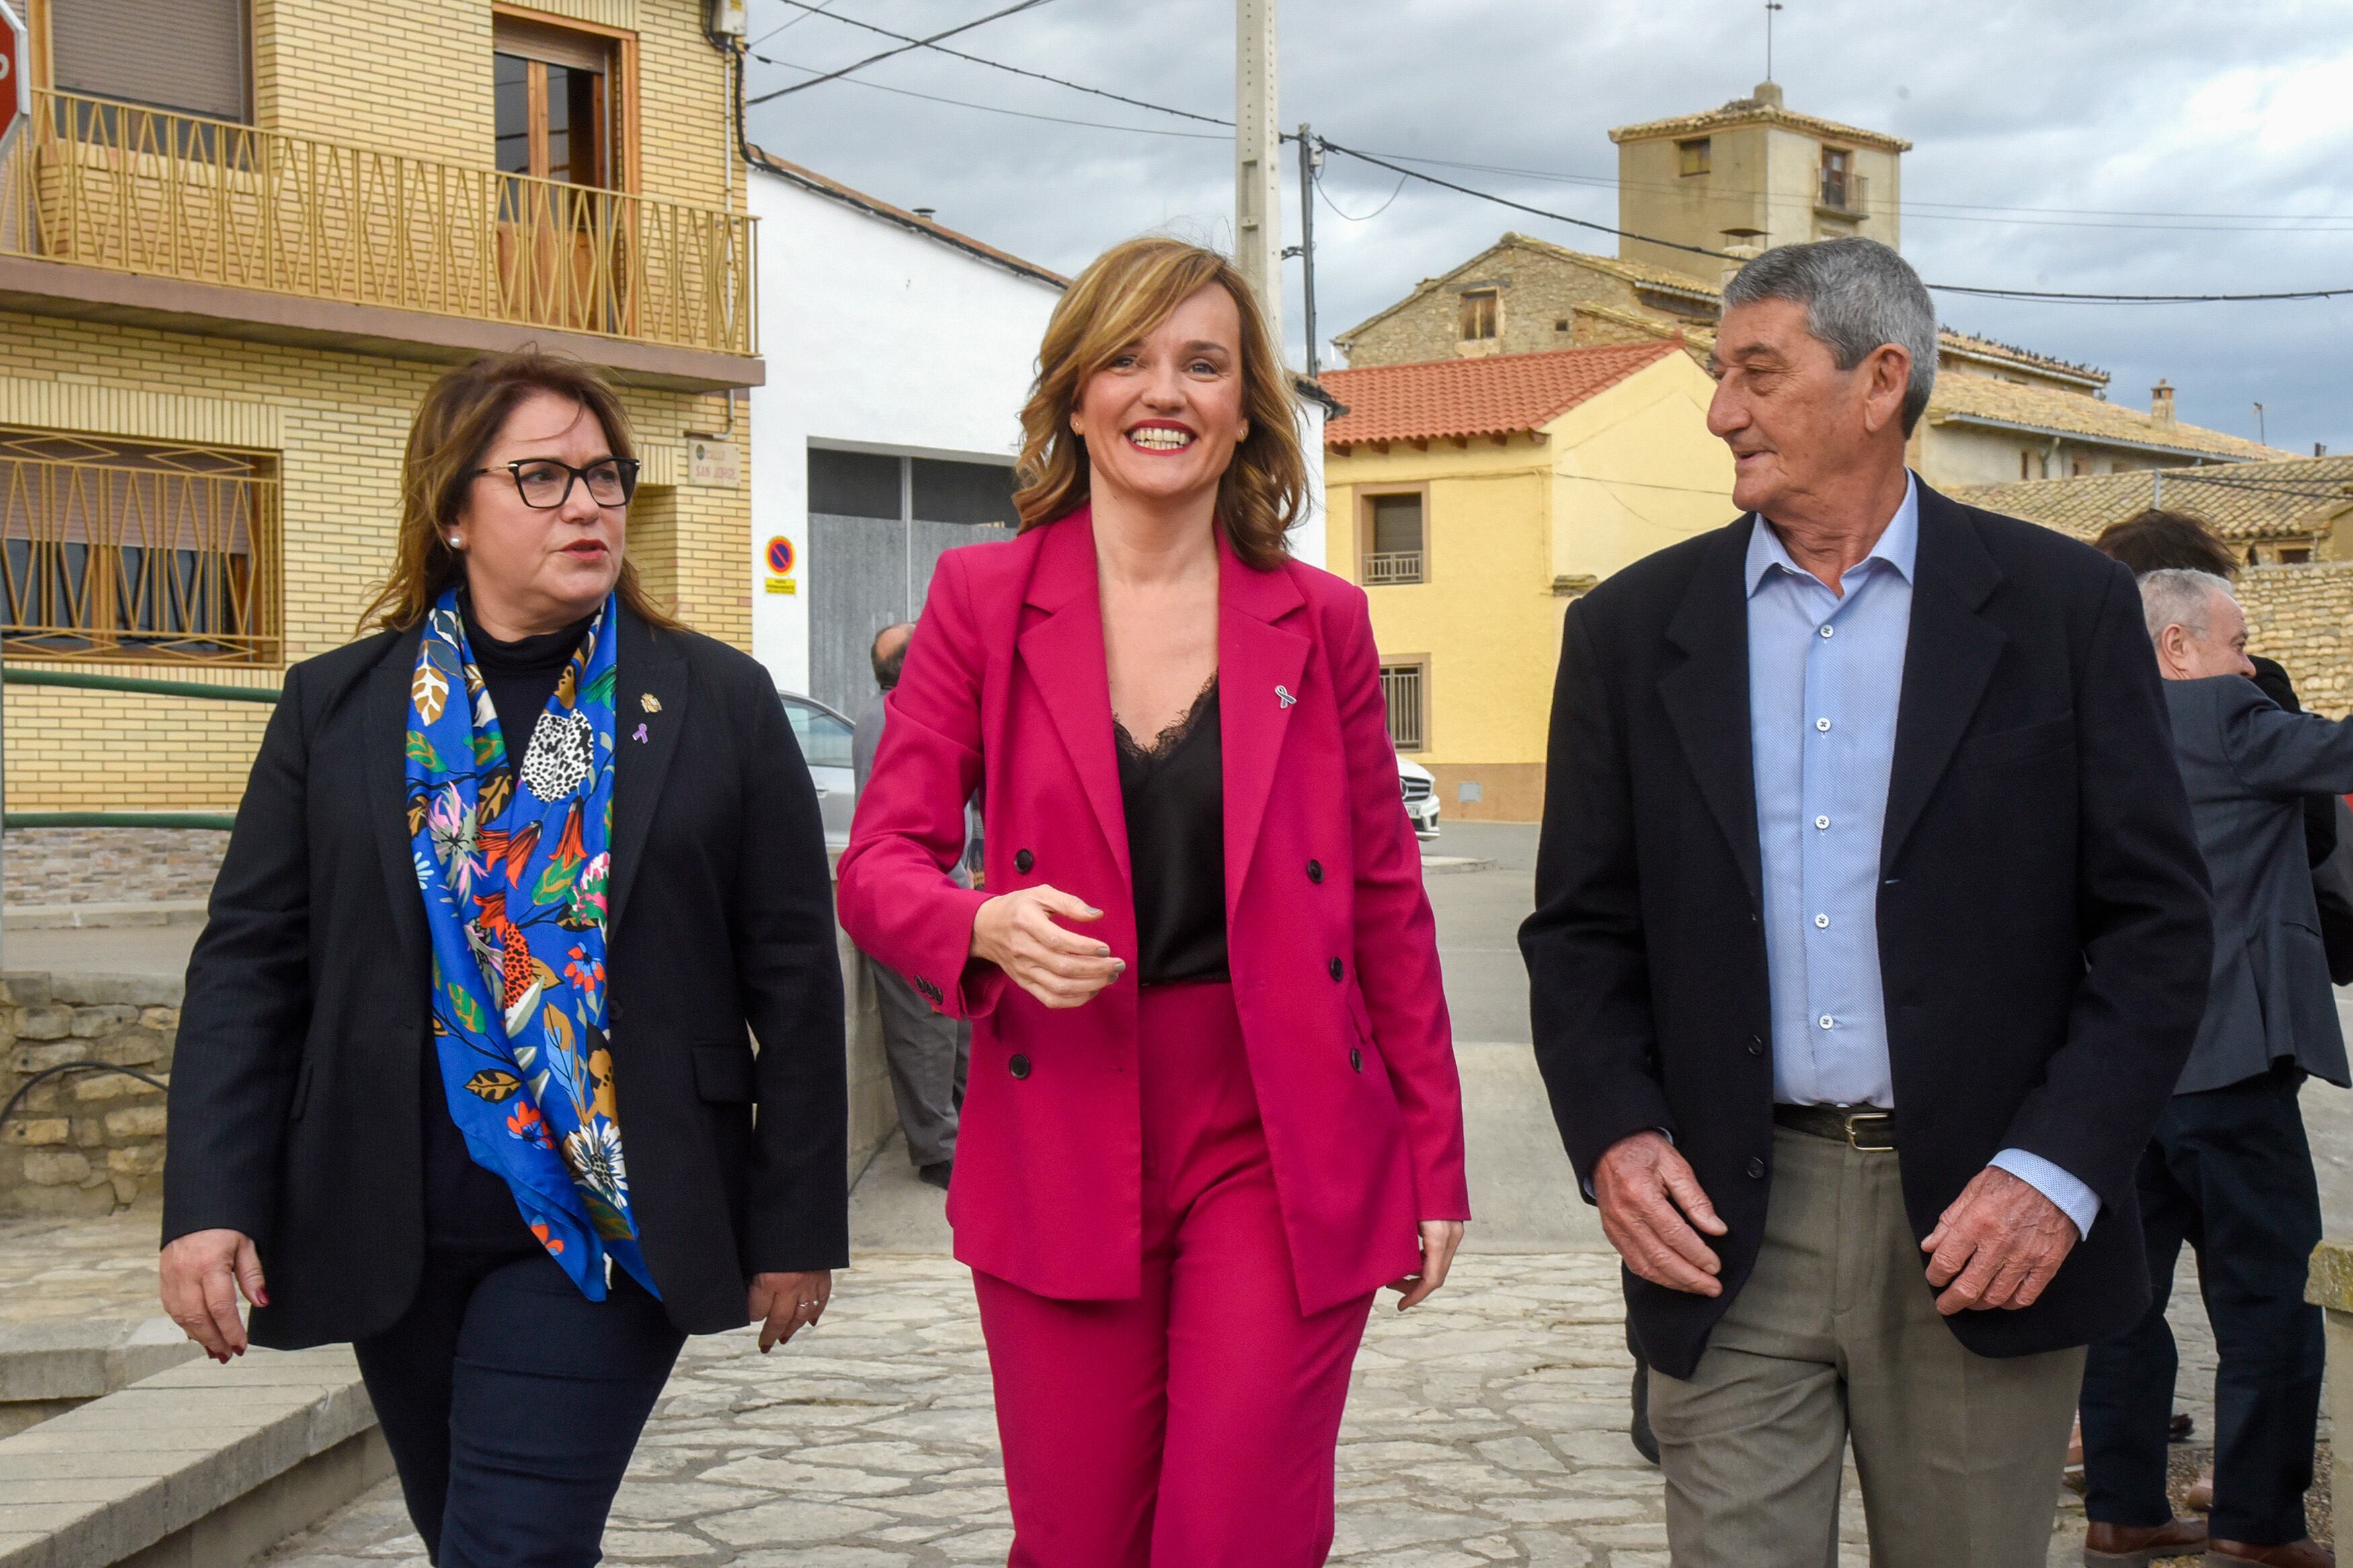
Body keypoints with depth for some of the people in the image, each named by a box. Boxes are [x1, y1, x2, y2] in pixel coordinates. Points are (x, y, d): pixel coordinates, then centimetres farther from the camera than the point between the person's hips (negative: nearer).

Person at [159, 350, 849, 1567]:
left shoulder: (718, 703, 2)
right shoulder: (335, 707, 6)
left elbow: (793, 978, 2)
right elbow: (248, 965, 3)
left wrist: (796, 1225, 0)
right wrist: (211, 1202, -7)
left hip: (612, 1225, -3)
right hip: (395, 1235, 3)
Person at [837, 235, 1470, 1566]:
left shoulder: (1320, 621, 6)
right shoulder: (984, 598, 2)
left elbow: (1385, 898, 9)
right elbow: (881, 864, 1)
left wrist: (1435, 1160, 8)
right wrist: (986, 928, -22)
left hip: (1281, 1152, 0)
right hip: (1061, 1147, 0)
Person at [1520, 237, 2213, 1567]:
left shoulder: (2065, 607, 1)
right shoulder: (1635, 630, 6)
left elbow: (2159, 920, -1)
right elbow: (1582, 926, 9)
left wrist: (2059, 1172, -12)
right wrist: (1613, 1132, -8)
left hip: (1983, 1228, -1)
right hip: (1727, 1225, 1)